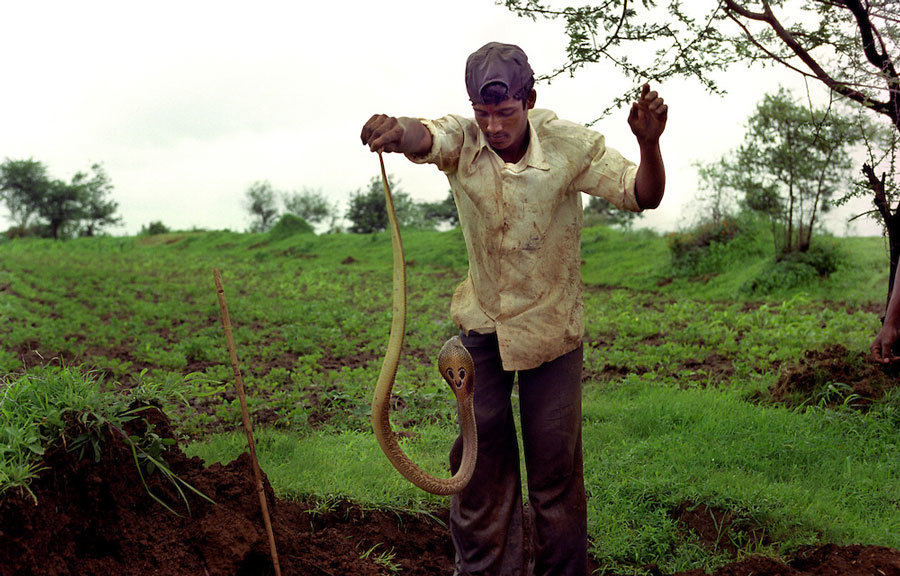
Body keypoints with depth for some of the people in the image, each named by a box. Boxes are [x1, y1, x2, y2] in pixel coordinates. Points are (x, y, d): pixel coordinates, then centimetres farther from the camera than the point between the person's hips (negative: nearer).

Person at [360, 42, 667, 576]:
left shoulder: (569, 144, -17)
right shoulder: (463, 139, -14)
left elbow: (641, 195, -19)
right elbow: (426, 138, -37)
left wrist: (649, 143, -41)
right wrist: (398, 130, -62)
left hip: (552, 322, -1)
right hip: (483, 320, 2)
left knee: (555, 460, 4)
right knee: (481, 452, 7)